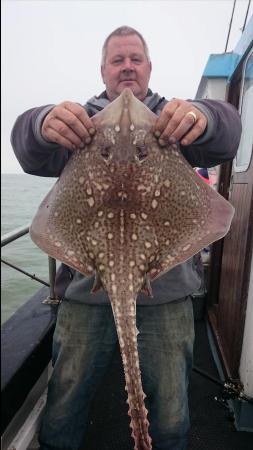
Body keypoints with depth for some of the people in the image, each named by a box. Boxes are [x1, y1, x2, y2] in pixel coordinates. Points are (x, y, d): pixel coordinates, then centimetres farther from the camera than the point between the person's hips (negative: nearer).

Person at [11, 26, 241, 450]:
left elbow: (225, 138, -7)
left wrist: (204, 116, -31)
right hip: (86, 284, 0)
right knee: (64, 404, 14)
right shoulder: (79, 120, 9)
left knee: (170, 416, 15)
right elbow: (32, 154, -8)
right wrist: (43, 123, -32)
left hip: (166, 288, 1)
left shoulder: (174, 118, 10)